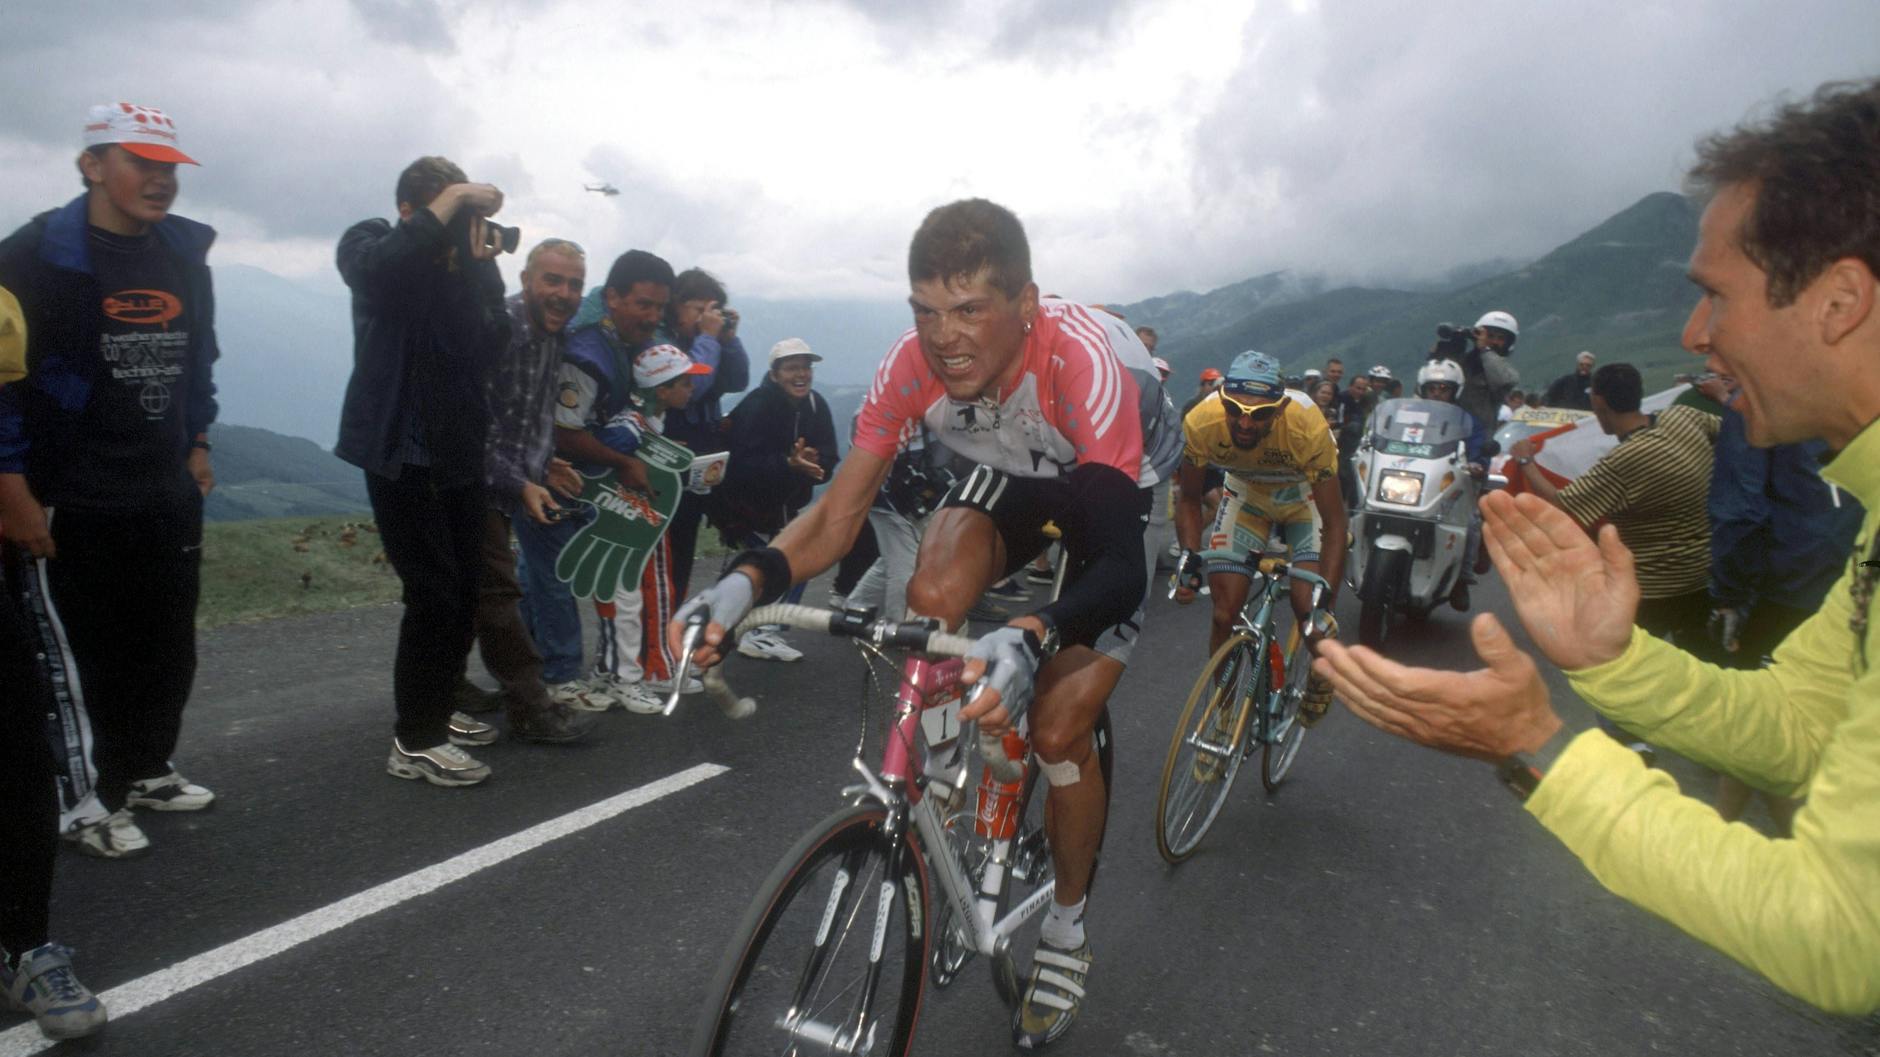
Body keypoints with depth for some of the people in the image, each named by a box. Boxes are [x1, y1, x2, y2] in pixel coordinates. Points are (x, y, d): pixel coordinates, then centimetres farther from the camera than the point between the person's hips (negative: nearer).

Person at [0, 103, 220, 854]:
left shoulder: (184, 257, 9)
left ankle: (146, 770, 31)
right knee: (76, 659, 3)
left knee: (168, 649, 13)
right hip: (68, 504, -6)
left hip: (168, 496, 6)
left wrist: (195, 442, 17)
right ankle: (85, 801, 17)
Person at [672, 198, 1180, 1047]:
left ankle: (1066, 930, 15)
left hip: (1121, 488, -4)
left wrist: (1031, 638, -63)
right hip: (1014, 475, 4)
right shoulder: (913, 365, -27)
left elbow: (1121, 564, -44)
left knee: (1057, 728, -11)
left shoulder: (1084, 362, -40)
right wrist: (748, 579, -44)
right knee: (932, 597, -28)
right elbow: (838, 514, -25)